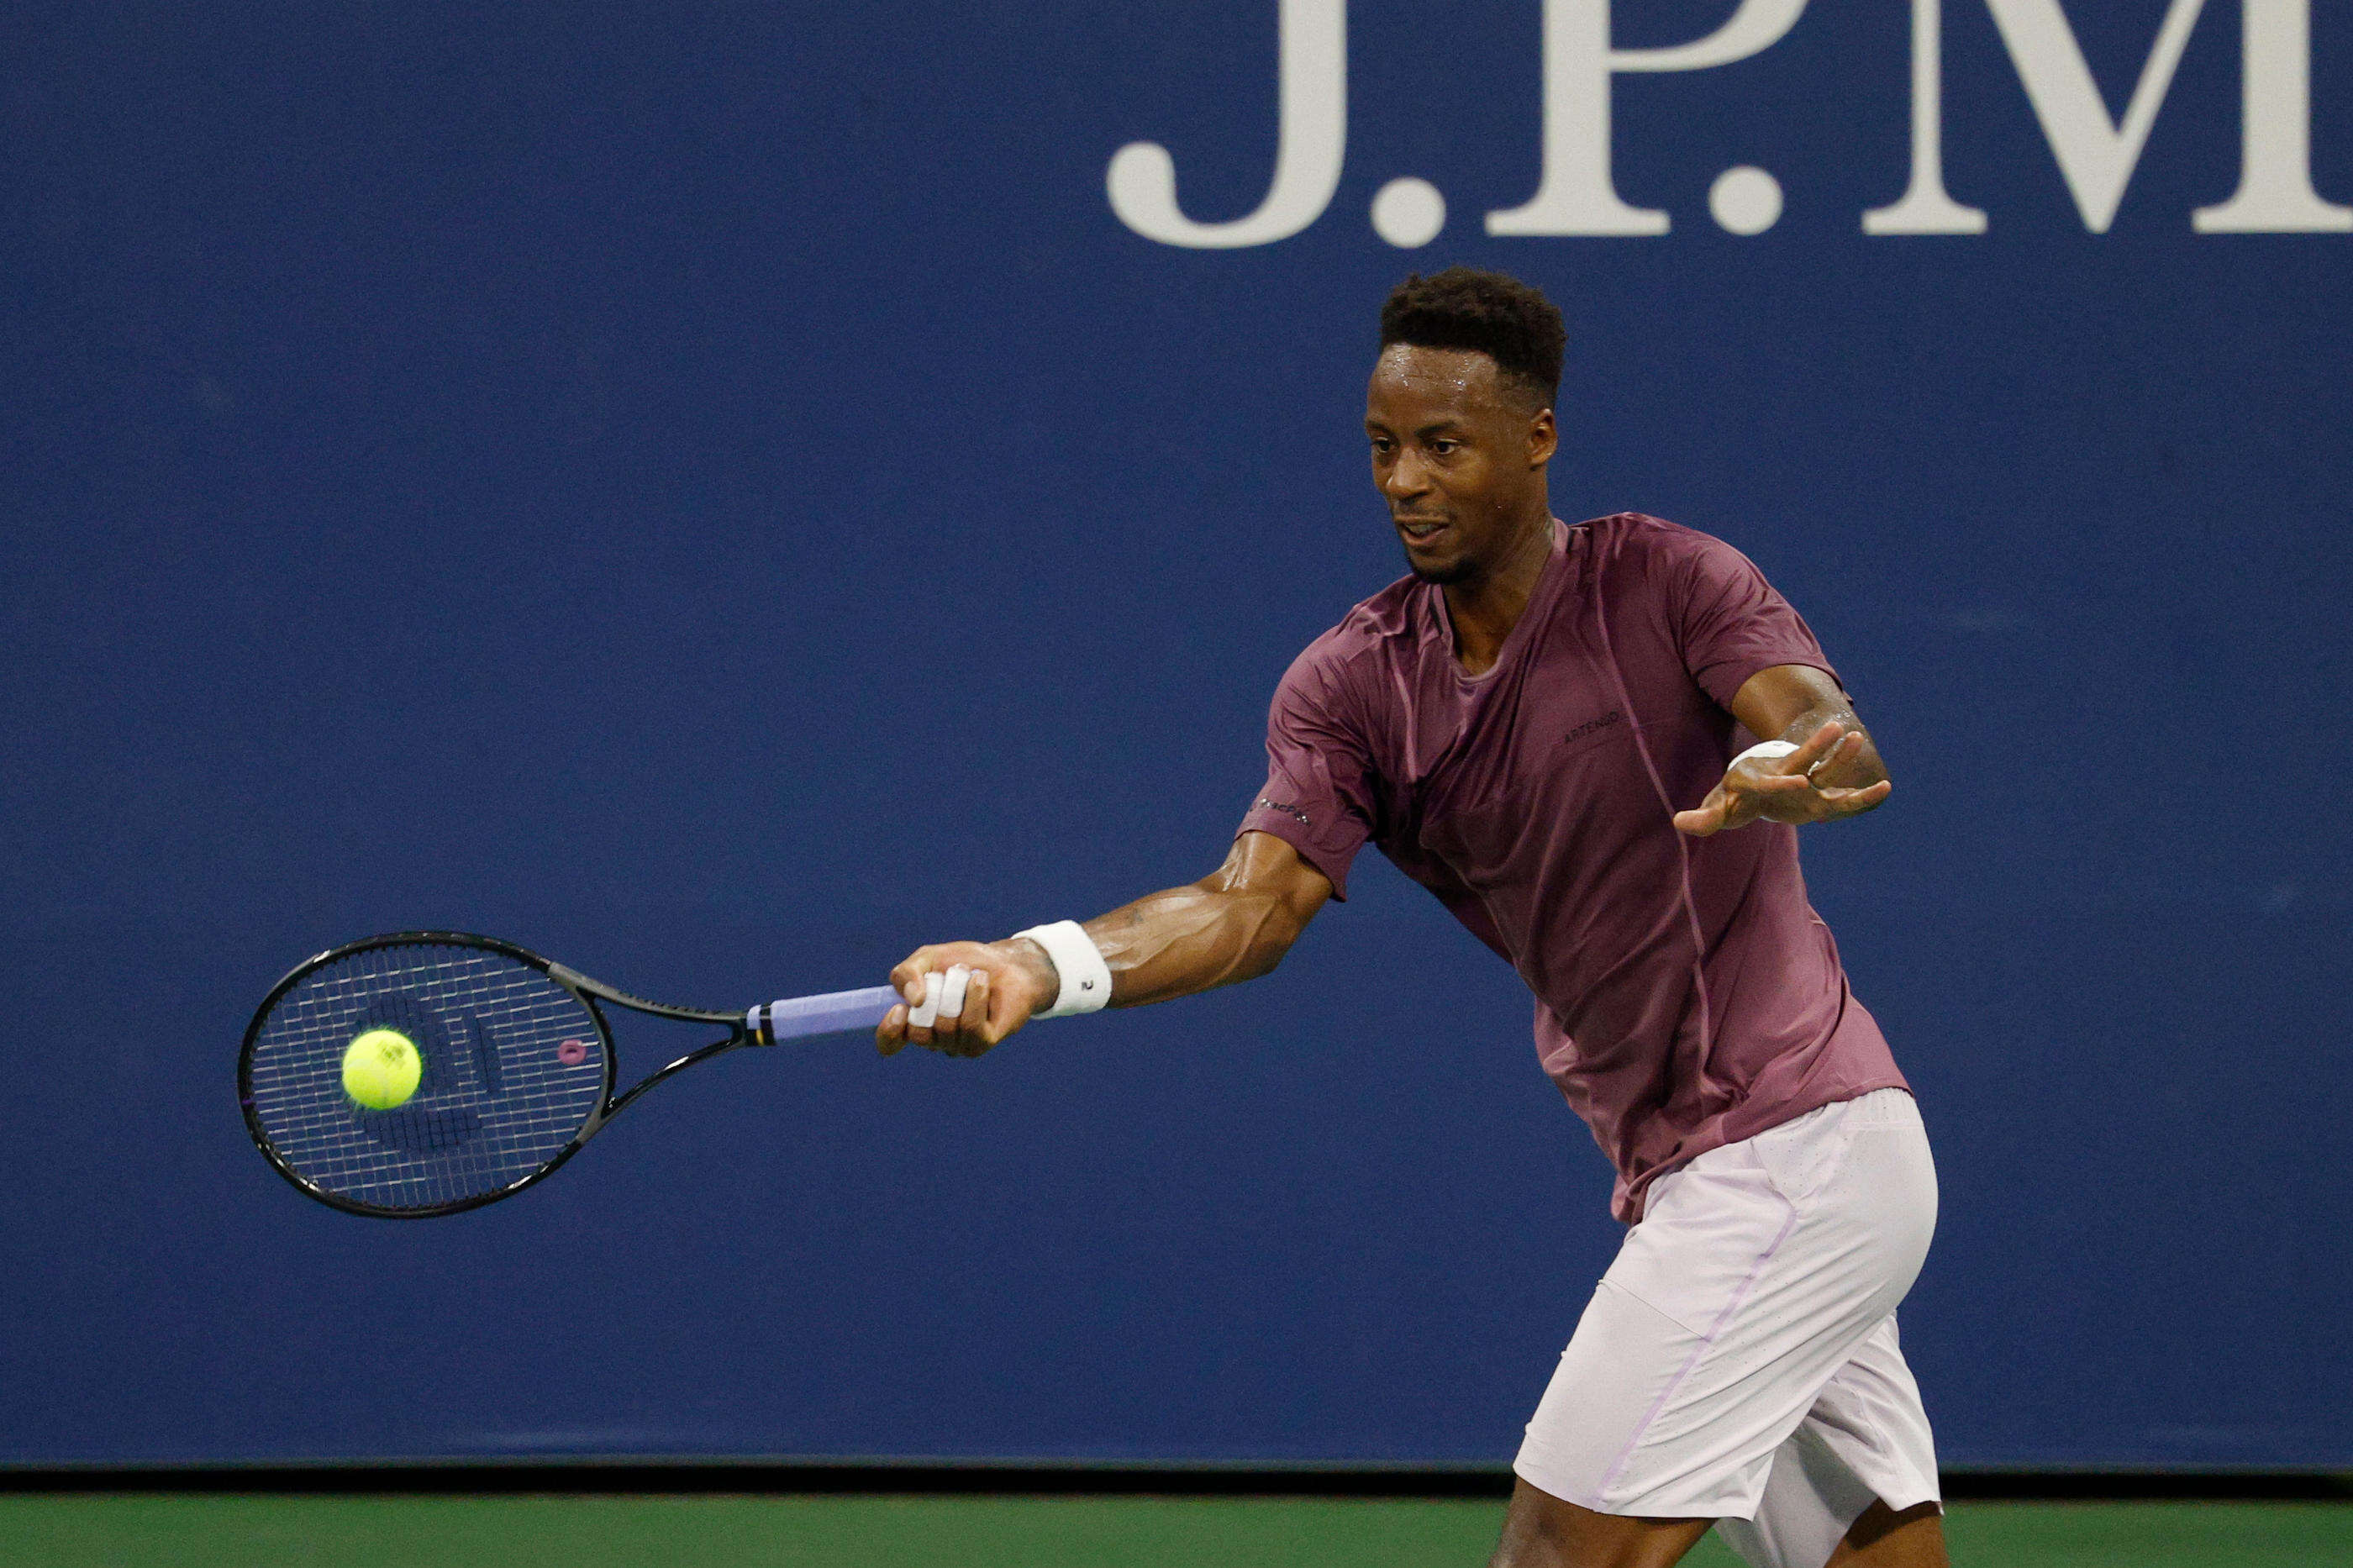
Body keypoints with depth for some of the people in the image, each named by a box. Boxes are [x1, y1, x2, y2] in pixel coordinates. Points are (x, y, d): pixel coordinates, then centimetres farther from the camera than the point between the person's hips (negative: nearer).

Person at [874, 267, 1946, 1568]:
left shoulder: (1663, 583, -9)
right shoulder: (1352, 686, 3)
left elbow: (1836, 739, -25)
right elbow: (1258, 896, -12)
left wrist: (1785, 767, -51)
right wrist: (1039, 967, -31)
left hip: (1788, 1152, -6)